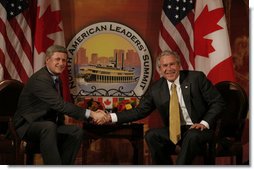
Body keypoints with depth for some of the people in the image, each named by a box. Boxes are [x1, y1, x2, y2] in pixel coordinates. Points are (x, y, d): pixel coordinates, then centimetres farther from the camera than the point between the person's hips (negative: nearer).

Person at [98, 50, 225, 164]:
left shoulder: (196, 78, -5)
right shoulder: (156, 89, 3)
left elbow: (218, 102, -3)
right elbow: (140, 111, 6)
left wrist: (204, 123, -17)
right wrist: (112, 117, -5)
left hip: (197, 128, -3)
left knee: (193, 136, -35)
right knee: (151, 135, -22)